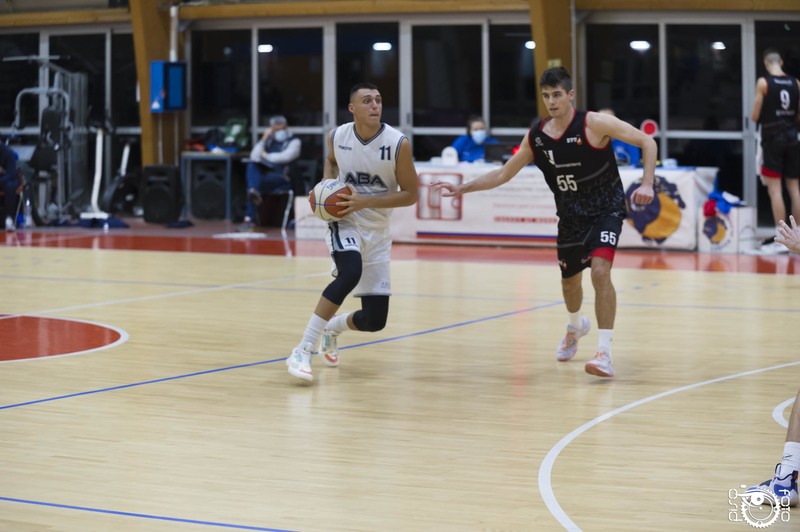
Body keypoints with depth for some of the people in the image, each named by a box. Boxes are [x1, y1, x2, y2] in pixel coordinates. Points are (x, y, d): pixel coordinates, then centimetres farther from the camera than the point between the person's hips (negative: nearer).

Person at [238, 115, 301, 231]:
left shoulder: (294, 142, 7)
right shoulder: (269, 141, 21)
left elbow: (286, 157, -13)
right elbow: (254, 157, 7)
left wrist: (266, 156, -1)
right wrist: (263, 139, 0)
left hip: (281, 176, -5)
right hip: (264, 173, 5)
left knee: (255, 182, -33)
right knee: (251, 166, -31)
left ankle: (250, 218, -38)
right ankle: (254, 193, -58)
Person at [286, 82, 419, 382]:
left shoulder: (398, 144, -15)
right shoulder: (337, 136, -7)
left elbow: (410, 194, -10)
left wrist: (365, 202, -21)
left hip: (377, 231, 1)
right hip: (344, 221, -1)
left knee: (375, 320, 0)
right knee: (350, 273, -35)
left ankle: (333, 327, 37)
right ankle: (302, 352, -29)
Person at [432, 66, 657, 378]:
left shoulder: (594, 124, -19)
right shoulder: (537, 136, -4)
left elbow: (647, 142, -17)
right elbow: (504, 174, 6)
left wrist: (647, 184, -29)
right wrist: (462, 189, -1)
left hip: (605, 210, -5)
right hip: (570, 216, 5)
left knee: (600, 271, -25)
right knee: (569, 281, 19)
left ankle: (604, 354, -21)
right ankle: (576, 326, 54)